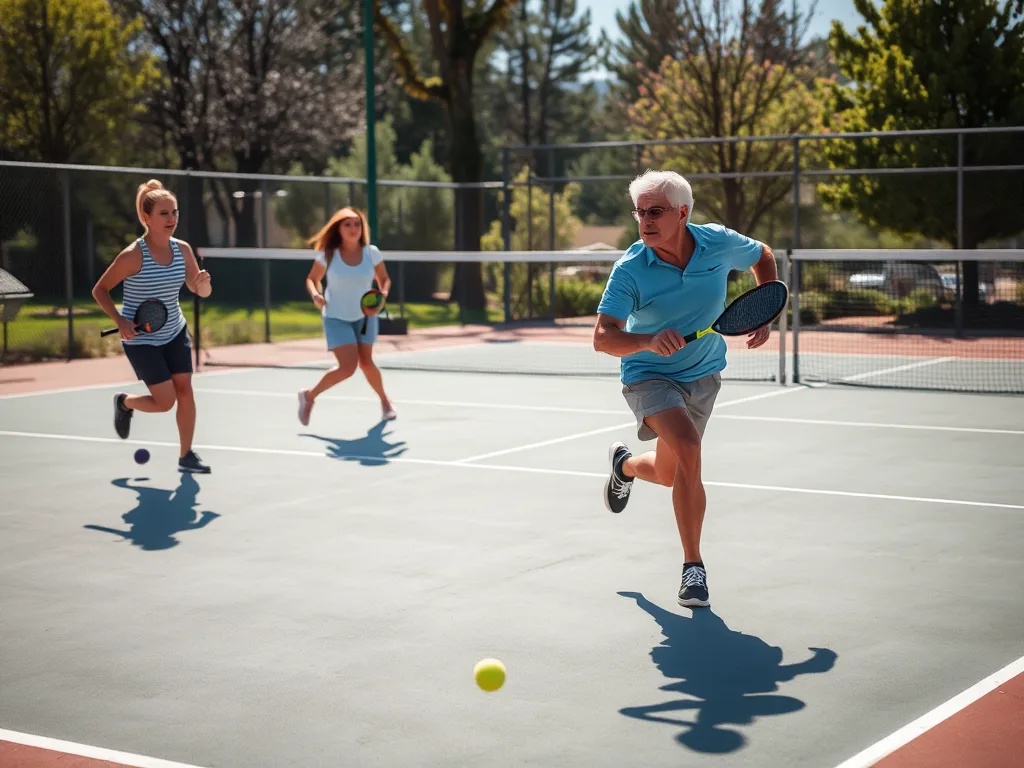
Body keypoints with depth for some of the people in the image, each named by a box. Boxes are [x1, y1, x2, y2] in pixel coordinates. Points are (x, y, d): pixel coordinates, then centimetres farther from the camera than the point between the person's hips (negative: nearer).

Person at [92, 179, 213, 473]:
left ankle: (186, 455, 13)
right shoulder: (132, 256, -21)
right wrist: (120, 320, -23)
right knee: (165, 401, -6)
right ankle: (124, 403, 25)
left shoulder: (182, 249, -6)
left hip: (175, 333, 5)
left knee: (185, 391, -1)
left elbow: (200, 291, 3)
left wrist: (204, 283, -21)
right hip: (141, 338, -5)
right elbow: (99, 290, -10)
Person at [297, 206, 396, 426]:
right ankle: (309, 396, 7)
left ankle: (385, 401, 30)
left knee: (366, 363, 2)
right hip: (336, 318, -3)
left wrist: (382, 297, -16)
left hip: (364, 315, 3)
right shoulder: (328, 254, -15)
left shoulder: (372, 253, -10)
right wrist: (315, 295, -20)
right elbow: (312, 279, 0)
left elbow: (384, 280, 4)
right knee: (348, 367, -16)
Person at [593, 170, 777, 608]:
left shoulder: (720, 243, -15)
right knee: (688, 449, -28)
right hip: (648, 375, -4)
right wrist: (648, 340, -47)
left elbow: (764, 257, 7)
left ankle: (625, 465, 50)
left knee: (669, 473, 12)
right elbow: (603, 338, -28)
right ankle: (693, 567, -16)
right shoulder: (630, 270, -23)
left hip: (703, 374, 4)